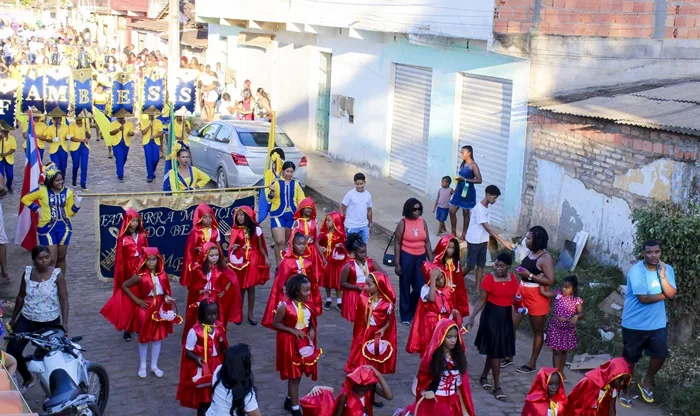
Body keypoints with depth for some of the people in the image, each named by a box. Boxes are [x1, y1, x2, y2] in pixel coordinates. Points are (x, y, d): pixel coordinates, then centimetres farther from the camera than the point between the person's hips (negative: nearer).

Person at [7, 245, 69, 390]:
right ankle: (27, 378, 18)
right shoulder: (27, 272, -3)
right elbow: (21, 296, 8)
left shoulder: (57, 275, -12)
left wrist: (64, 322, -19)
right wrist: (13, 318, 14)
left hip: (50, 323, -3)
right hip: (27, 319, 3)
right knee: (12, 350, -6)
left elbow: (64, 299, -10)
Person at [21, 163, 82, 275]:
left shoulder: (67, 192, 1)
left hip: (64, 227, 3)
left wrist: (77, 204, -13)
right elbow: (25, 199, 4)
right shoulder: (42, 191, -7)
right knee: (51, 259, -8)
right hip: (47, 227, -3)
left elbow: (70, 212, 3)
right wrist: (37, 209, -3)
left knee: (61, 257, 11)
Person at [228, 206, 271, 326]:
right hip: (240, 261, 0)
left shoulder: (256, 229, -1)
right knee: (240, 288, 4)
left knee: (251, 288, 5)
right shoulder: (235, 230, -1)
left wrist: (266, 258, -10)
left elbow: (260, 246, 3)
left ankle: (250, 315, 13)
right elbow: (231, 246, 3)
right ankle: (239, 313, 14)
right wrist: (233, 247, -20)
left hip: (253, 261, 0)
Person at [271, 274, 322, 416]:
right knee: (293, 375, 2)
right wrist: (293, 331, -21)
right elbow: (276, 324, -14)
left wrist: (312, 330, -8)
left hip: (305, 342, 6)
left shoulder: (308, 305, -1)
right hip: (291, 343, -6)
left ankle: (289, 400, 36)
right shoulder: (285, 306, -19)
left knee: (298, 374, 16)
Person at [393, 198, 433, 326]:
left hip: (421, 257, 4)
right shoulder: (403, 223, -8)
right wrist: (397, 263, -11)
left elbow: (427, 242, 9)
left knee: (420, 287, 3)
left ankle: (412, 311, 29)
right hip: (406, 257, -4)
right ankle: (406, 316, 17)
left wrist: (431, 260, 7)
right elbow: (397, 244, -7)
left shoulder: (423, 222, 4)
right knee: (405, 287, 5)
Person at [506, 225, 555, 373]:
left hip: (537, 297, -8)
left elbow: (550, 281, -26)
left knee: (537, 331, 10)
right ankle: (508, 356, 22)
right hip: (522, 294, 8)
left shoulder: (545, 258, -19)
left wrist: (529, 275, -26)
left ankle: (532, 363, 21)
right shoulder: (530, 253, 5)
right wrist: (521, 272, 5)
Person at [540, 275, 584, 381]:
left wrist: (576, 317, -26)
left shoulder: (577, 300, -6)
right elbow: (543, 292, -10)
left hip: (568, 329, 1)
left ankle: (561, 372, 30)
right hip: (556, 327, -1)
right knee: (556, 351, -2)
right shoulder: (558, 294, -7)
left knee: (564, 351, 15)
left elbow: (581, 314, -5)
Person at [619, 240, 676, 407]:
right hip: (635, 323, -4)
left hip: (657, 322, 4)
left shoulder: (667, 269, -2)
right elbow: (644, 298, -24)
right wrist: (663, 294, -10)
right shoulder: (636, 271, -20)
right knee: (630, 359, 8)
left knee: (661, 354, 0)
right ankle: (625, 390, 28)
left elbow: (671, 294, -11)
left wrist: (662, 275, -22)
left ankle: (647, 381, 28)